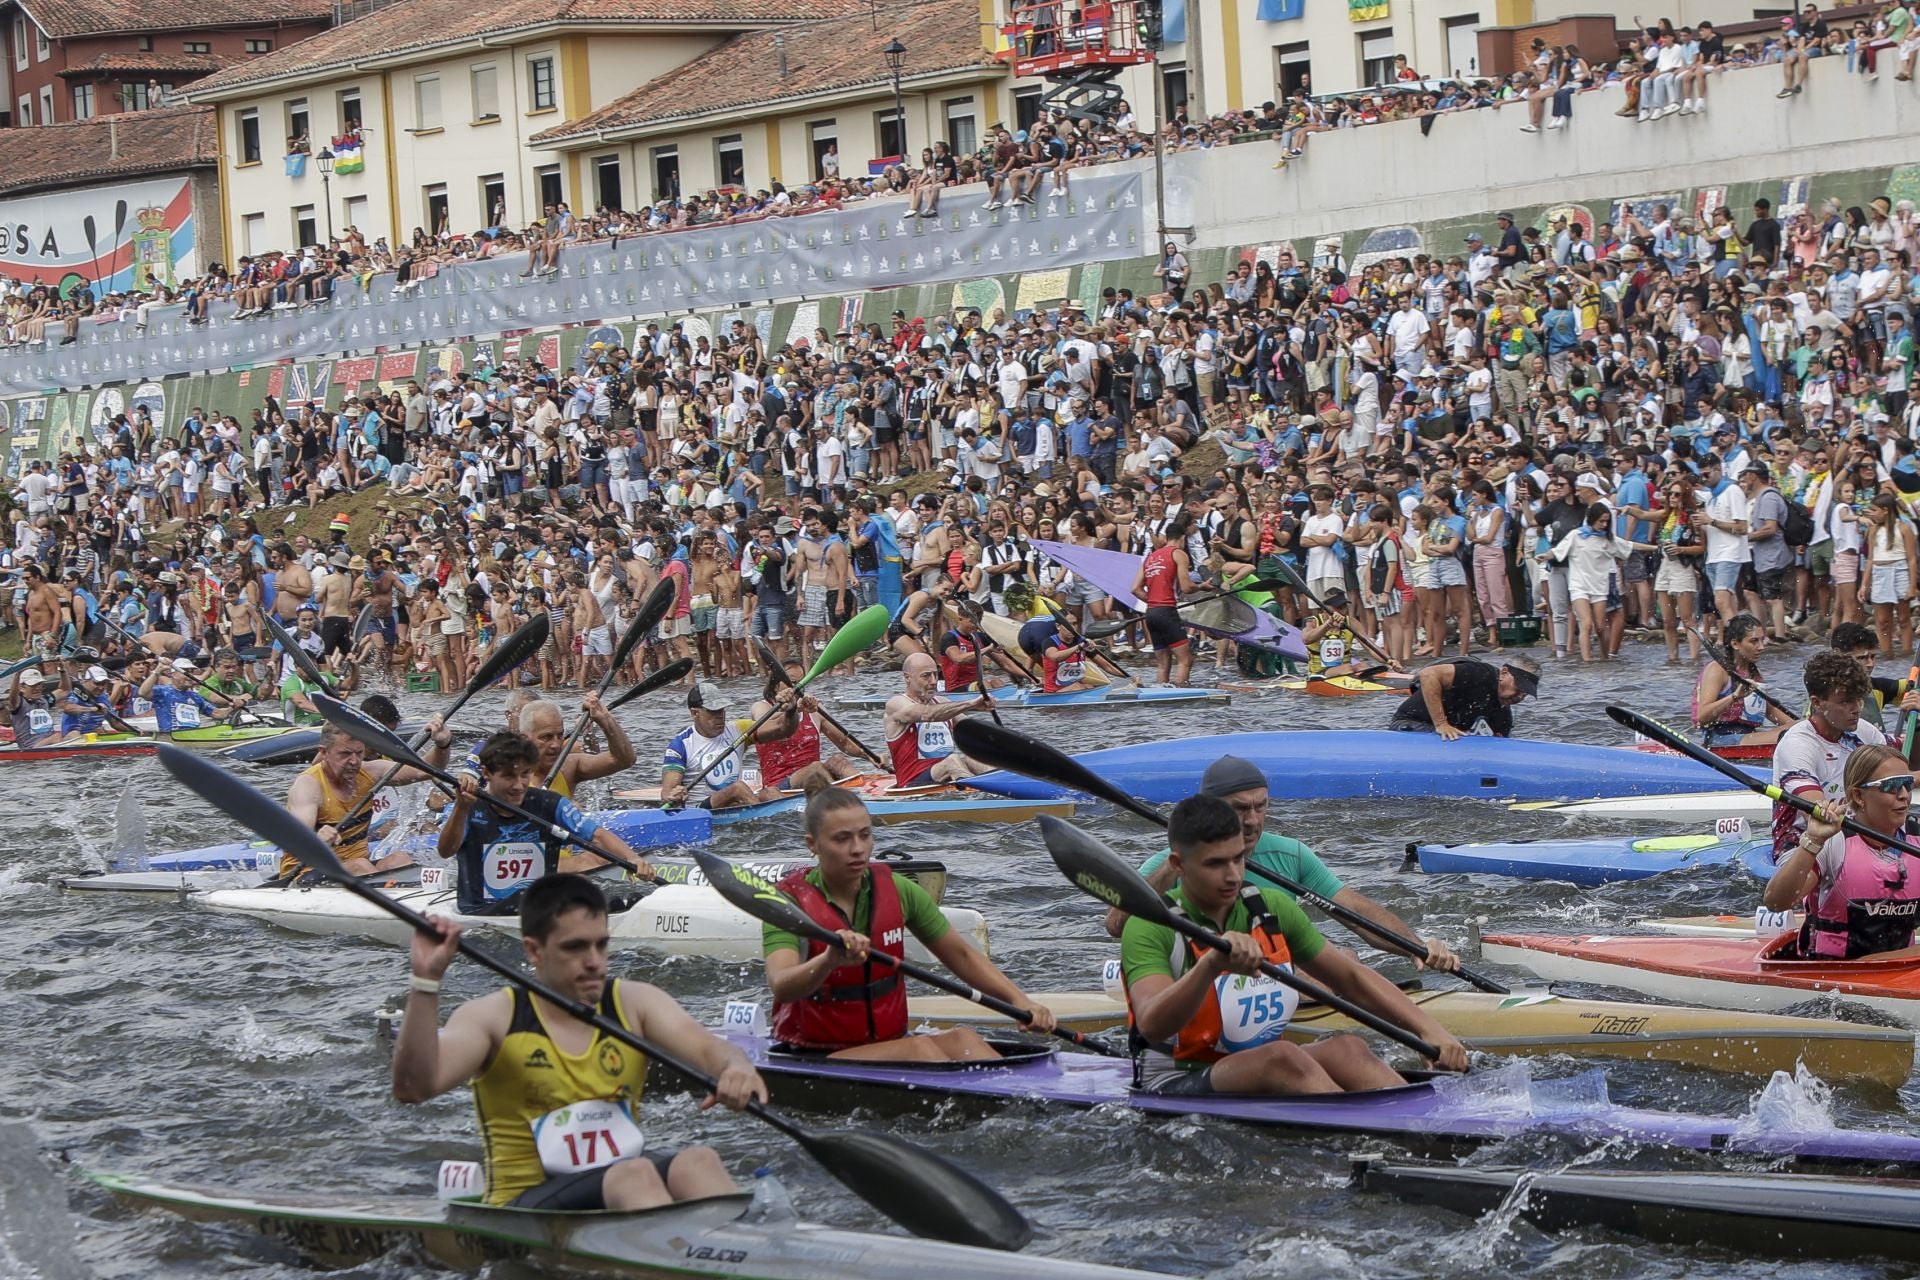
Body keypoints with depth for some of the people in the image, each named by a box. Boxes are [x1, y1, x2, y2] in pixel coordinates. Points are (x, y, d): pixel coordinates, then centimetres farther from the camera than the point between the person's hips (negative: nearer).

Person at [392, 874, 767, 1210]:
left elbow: (707, 1048, -5)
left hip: (627, 1176, 4)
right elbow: (414, 1086, -15)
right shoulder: (494, 1017, -2)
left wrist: (737, 1068, -30)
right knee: (634, 1176, -33)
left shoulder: (634, 1003, 9)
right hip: (529, 1202, -4)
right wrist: (425, 981, -27)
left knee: (698, 1161, -28)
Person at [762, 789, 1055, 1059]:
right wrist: (829, 961, -48)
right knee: (919, 1048, -29)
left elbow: (961, 955, 13)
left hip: (890, 1043, 5)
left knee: (962, 1039, -24)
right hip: (813, 1059, -5)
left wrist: (1020, 1001, -1)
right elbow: (781, 988, -27)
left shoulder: (896, 890, 5)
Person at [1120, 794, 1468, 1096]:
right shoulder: (1152, 927, -10)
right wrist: (1211, 963, -43)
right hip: (1178, 1087, -6)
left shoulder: (1273, 908, 8)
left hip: (1266, 1077, 6)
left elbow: (1352, 977, 13)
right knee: (1283, 1057, -32)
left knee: (1347, 1049, -23)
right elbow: (1151, 1027, -27)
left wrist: (1429, 1029, -1)